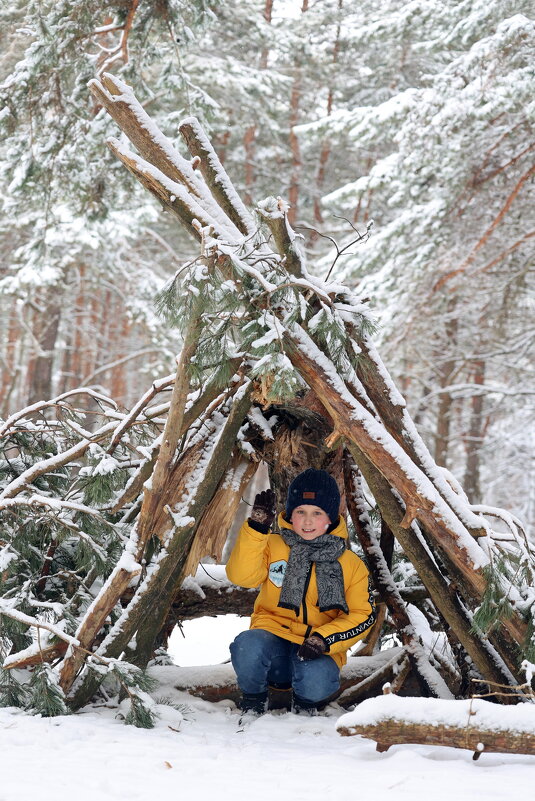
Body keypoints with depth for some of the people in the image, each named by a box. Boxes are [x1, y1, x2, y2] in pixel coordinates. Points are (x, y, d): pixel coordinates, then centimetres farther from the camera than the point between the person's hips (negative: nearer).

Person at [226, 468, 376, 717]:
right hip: (273, 637, 0)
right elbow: (241, 576, -11)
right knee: (248, 647, -35)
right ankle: (253, 696, -1)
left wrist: (324, 639, -13)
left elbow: (362, 616, 4)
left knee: (316, 682, -35)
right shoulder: (272, 547, 7)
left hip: (317, 652, 0)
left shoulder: (351, 565, 7)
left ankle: (305, 700, 5)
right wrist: (256, 528, -21)